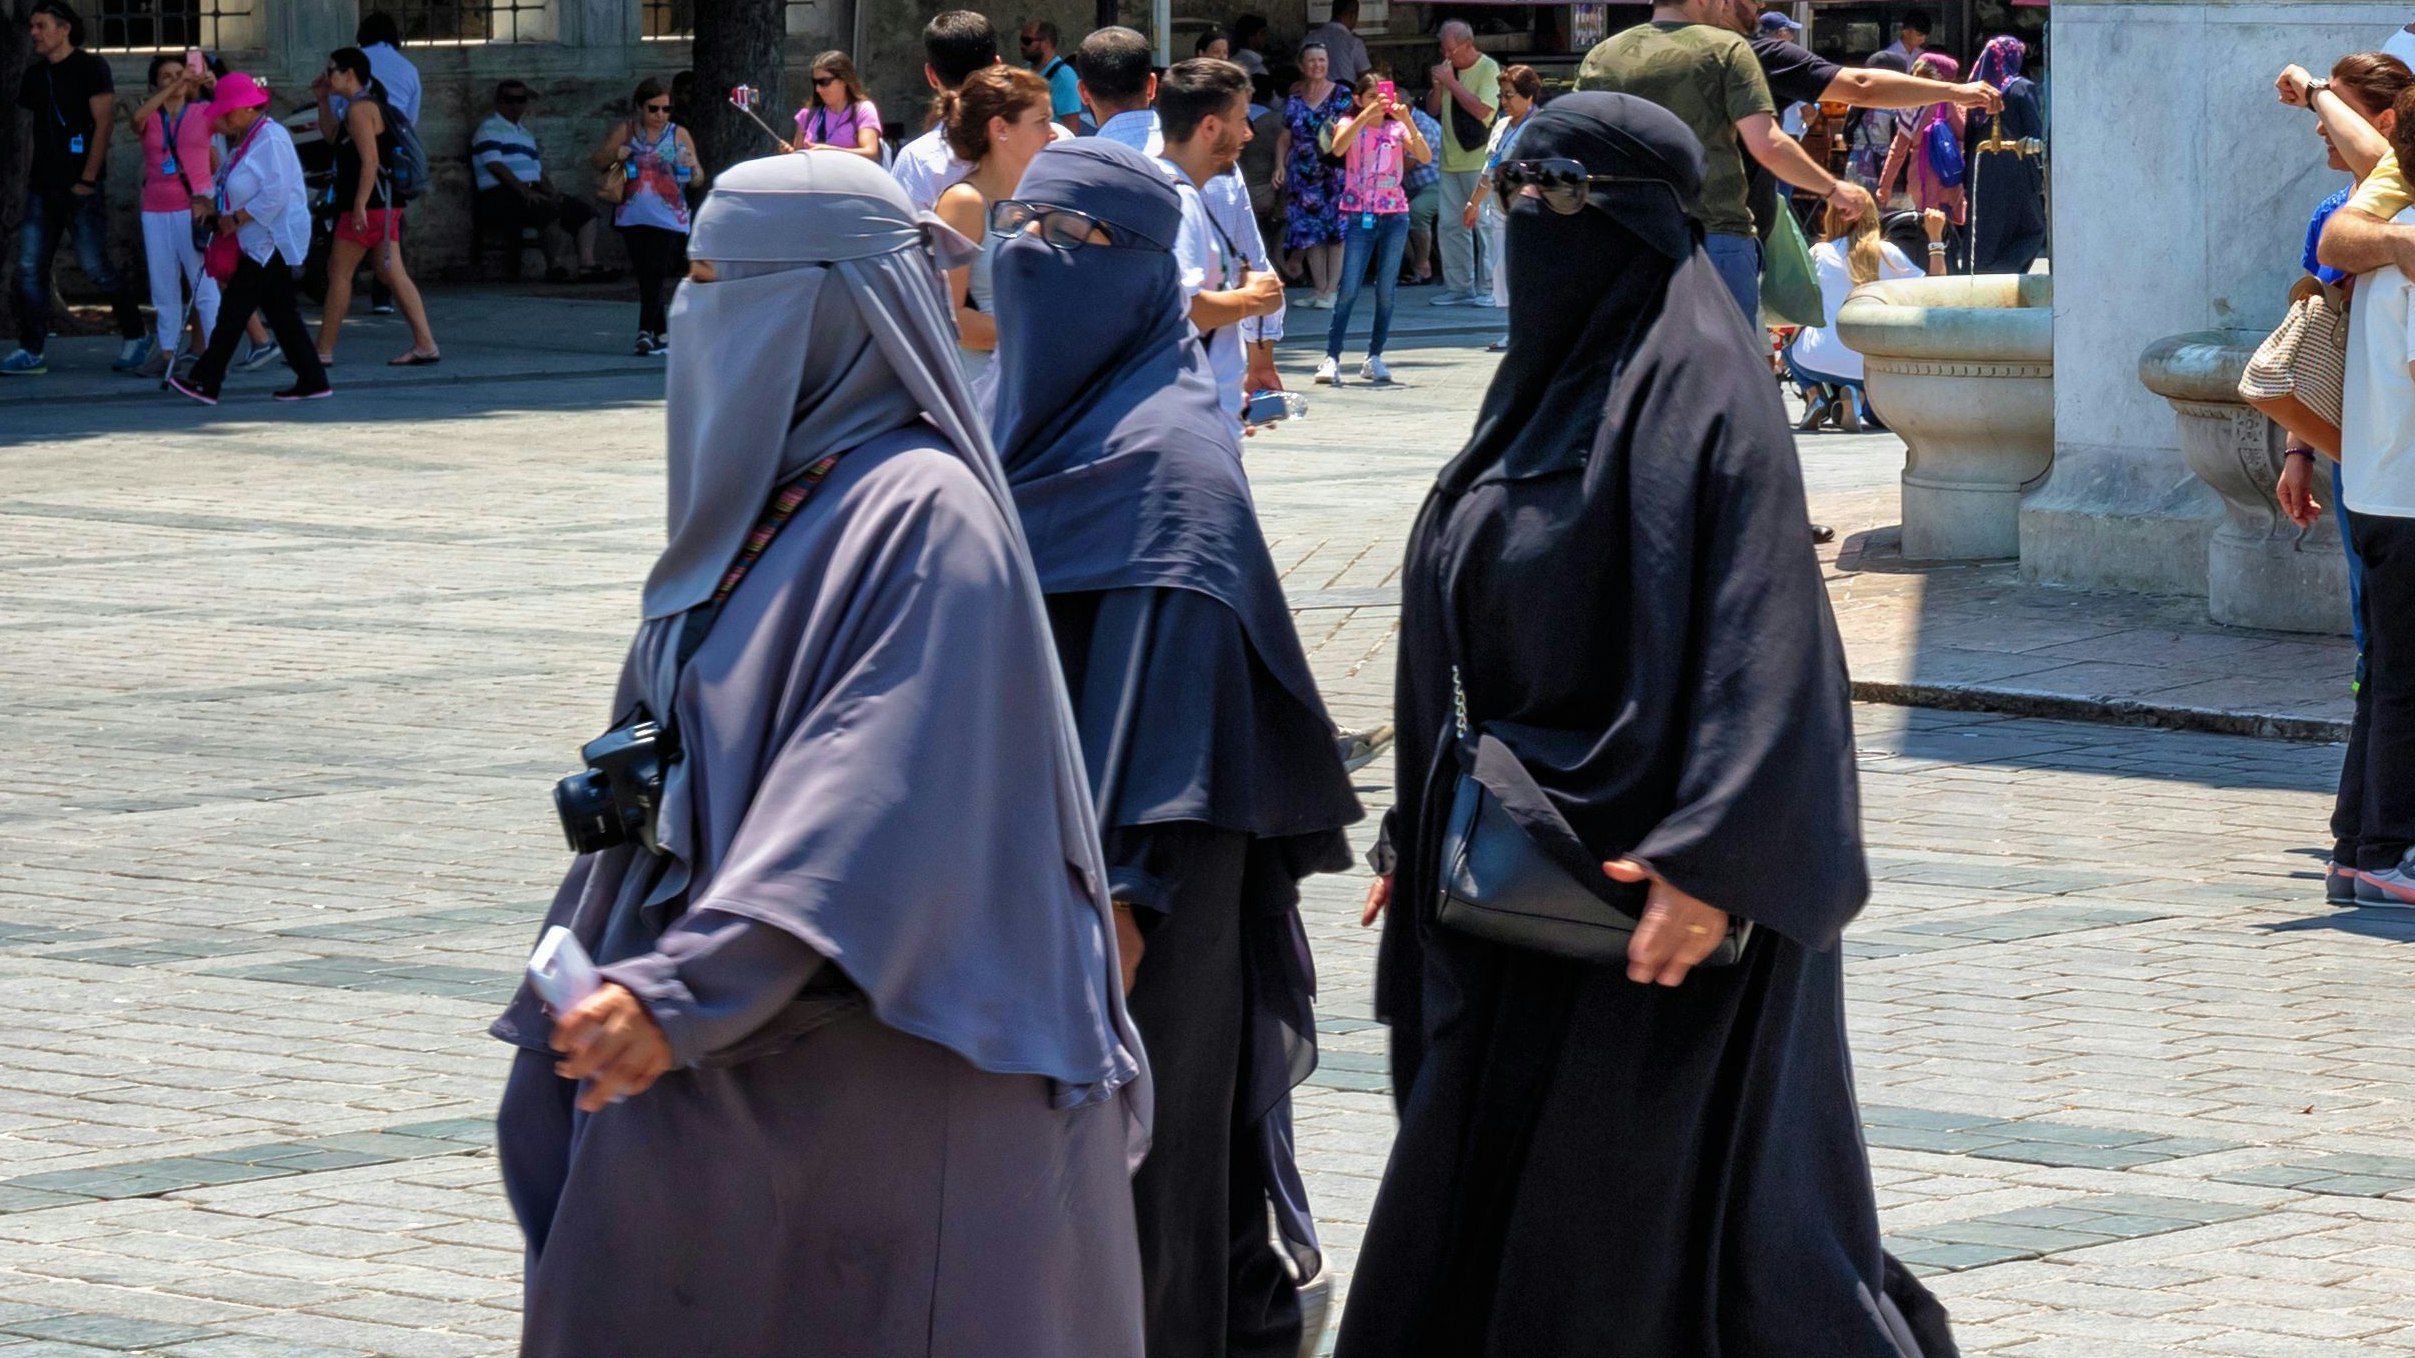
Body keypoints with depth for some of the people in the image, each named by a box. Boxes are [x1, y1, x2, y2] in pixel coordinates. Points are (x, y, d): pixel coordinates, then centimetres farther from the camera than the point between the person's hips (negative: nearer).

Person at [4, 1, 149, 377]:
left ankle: (134, 336, 10)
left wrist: (88, 179, -14)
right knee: (29, 268, -1)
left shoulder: (89, 67, -4)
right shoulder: (35, 75, 15)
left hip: (80, 189, -7)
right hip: (43, 187, 7)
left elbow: (103, 124, -10)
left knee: (95, 268, -7)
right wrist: (34, 174, 11)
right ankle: (31, 352, 0)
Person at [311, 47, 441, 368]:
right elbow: (331, 136, 32)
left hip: (370, 205, -10)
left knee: (338, 273, -3)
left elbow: (370, 159, -23)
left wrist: (360, 205, -26)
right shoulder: (369, 104, 18)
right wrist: (323, 100, 22)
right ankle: (425, 344, 0)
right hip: (384, 205, 10)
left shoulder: (360, 109, -15)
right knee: (392, 274, 7)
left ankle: (323, 351, 0)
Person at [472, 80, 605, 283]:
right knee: (550, 210, -34)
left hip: (531, 193, 9)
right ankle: (554, 266, -26)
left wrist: (551, 191, 4)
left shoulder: (525, 134, 27)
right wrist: (525, 191, -21)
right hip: (500, 196, -9)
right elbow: (495, 166, -13)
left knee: (585, 212, -3)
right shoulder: (490, 129, 0)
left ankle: (587, 265, -16)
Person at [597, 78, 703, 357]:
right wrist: (615, 154, -8)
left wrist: (691, 167, -18)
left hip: (668, 219, -2)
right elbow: (598, 162, 13)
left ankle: (646, 332, -16)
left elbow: (698, 178, 6)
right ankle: (663, 334, 15)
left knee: (656, 275, -12)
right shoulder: (626, 132, 8)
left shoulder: (679, 135, 5)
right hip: (633, 217, 2)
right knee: (645, 276, 5)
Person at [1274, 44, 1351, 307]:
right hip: (1304, 175, 3)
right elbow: (1285, 138, 13)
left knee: (1336, 230, -8)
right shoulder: (1294, 101, 11)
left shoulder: (1342, 95, 3)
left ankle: (1331, 289, -5)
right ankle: (1318, 288, 7)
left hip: (1336, 174, -3)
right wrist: (1280, 165, 1)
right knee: (1310, 231, 1)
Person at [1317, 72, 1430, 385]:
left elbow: (1425, 157, -8)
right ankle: (1331, 358, -11)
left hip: (1395, 215, 3)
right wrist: (1367, 114, -28)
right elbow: (1337, 148, -21)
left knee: (1386, 291, 4)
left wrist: (1407, 121, -20)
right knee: (1349, 290, -10)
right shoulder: (1349, 125, 3)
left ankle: (1374, 357, 12)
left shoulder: (1397, 128, 8)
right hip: (1358, 215, -3)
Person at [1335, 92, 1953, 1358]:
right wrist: (1417, 834, 18)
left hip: (1635, 877, -9)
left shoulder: (1692, 379, -13)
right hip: (1517, 868, 9)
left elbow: (1753, 627, -21)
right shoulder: (1547, 374, 14)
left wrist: (1711, 859, -29)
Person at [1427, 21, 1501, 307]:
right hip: (1451, 161, 7)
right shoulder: (1449, 69, 12)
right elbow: (1432, 110, 15)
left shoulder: (1489, 69, -8)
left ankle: (1487, 289, -3)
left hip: (1480, 161, -7)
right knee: (1449, 226, 5)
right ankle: (1458, 287, 10)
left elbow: (1482, 109, -18)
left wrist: (1451, 82, -14)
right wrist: (1438, 85, -3)